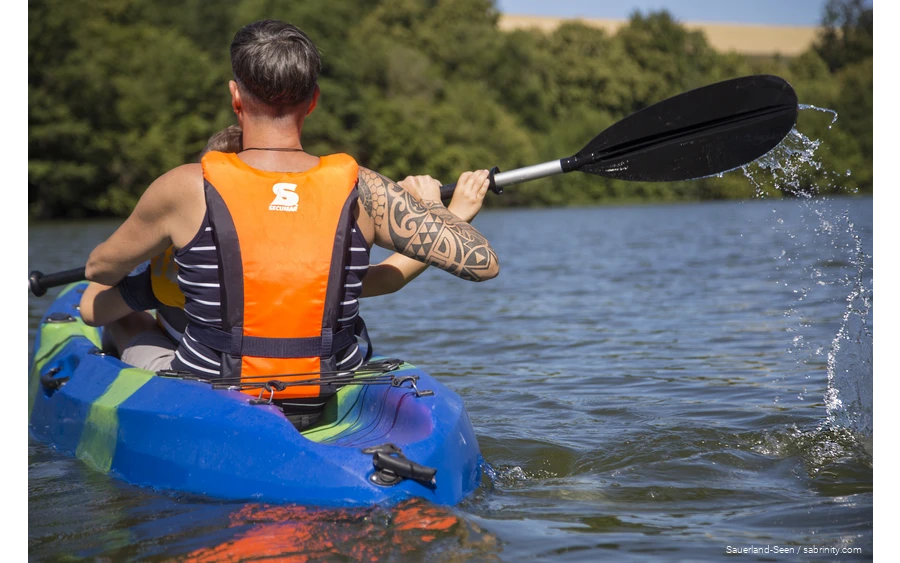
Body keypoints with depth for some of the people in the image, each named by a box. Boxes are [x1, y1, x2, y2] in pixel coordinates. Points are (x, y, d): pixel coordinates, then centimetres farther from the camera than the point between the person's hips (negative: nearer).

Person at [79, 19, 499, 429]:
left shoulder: (186, 189, -14)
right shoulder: (359, 190, -11)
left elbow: (99, 269, 4)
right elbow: (483, 262, -8)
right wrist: (429, 201, 12)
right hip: (325, 413, 2)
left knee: (130, 323, 27)